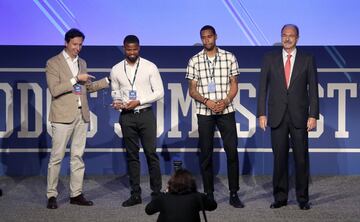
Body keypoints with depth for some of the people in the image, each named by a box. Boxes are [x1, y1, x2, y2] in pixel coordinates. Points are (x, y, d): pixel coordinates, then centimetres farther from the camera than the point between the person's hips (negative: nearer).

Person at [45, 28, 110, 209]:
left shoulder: (82, 63, 16)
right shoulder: (53, 63, -4)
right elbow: (54, 90, -14)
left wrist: (108, 81, 14)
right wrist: (75, 79, -16)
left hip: (82, 115, 6)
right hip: (63, 116, -6)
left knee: (78, 156, 8)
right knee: (57, 157, -2)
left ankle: (76, 194, 14)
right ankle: (51, 195, 5)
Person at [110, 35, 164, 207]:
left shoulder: (150, 67, -3)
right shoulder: (116, 70, 5)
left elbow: (159, 92, -4)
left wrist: (139, 102, -13)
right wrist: (116, 101, -7)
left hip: (146, 114, -2)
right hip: (127, 116, 2)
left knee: (151, 153, -2)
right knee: (132, 155, 7)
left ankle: (157, 191, 9)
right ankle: (135, 194, 14)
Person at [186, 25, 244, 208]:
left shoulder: (229, 57, 4)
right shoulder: (194, 61, 3)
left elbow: (234, 84, 5)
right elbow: (192, 90, 4)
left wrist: (225, 101, -11)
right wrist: (207, 101, -12)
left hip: (226, 110, 0)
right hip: (204, 112, 1)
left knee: (232, 151, -4)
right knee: (206, 153, 4)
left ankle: (234, 194, 4)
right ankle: (209, 194, 13)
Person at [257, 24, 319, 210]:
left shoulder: (307, 60, 4)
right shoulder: (270, 59, 6)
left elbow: (313, 90, 2)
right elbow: (263, 88, 5)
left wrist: (313, 115, -5)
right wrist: (261, 113, -2)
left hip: (299, 116, -1)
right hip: (277, 116, 1)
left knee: (301, 158, 3)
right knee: (279, 158, 5)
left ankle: (303, 198, 13)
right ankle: (280, 197, 14)